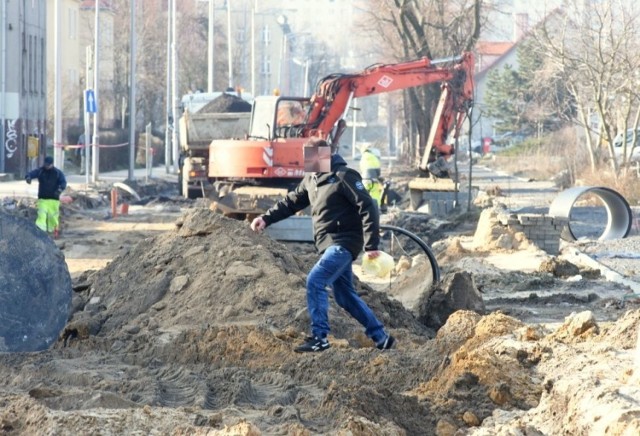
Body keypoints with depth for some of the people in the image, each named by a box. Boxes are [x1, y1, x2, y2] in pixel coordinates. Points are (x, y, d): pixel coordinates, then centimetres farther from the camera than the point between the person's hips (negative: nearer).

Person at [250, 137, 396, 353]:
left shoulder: (343, 176, -15)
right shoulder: (311, 178, 11)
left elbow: (368, 208, -18)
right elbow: (291, 202, 19)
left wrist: (371, 244, -22)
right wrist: (266, 219, 6)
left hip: (343, 243, -9)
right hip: (330, 244, 9)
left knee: (315, 280, -20)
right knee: (346, 296, 13)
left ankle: (319, 337, -17)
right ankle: (381, 338, 21)